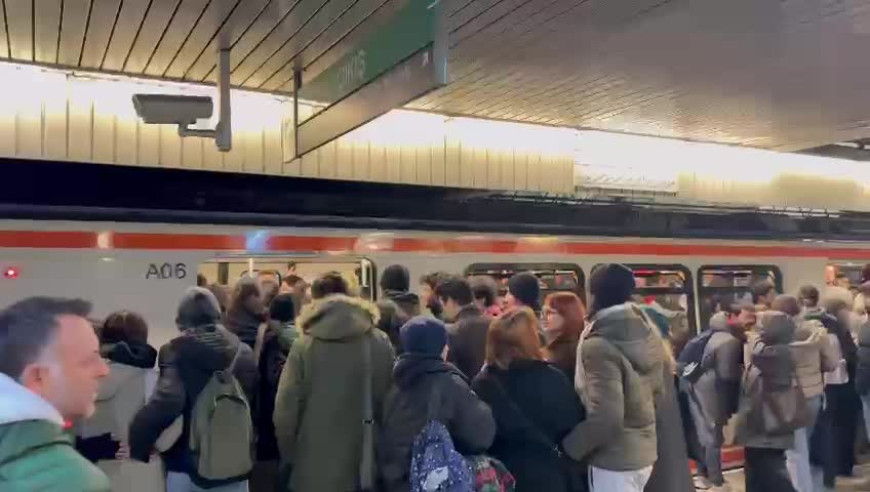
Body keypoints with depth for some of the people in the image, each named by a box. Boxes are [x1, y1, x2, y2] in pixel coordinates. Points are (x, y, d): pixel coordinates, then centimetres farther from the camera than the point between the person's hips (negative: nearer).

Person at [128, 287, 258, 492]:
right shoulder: (243, 352, 1)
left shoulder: (177, 352, -13)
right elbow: (252, 401, 6)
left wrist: (136, 444, -17)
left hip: (188, 464, -3)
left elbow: (165, 403, -27)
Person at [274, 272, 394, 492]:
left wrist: (289, 455, 7)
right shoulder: (380, 342, -4)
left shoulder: (304, 345, -8)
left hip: (315, 466, -1)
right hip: (366, 463, 1)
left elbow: (285, 408, -7)